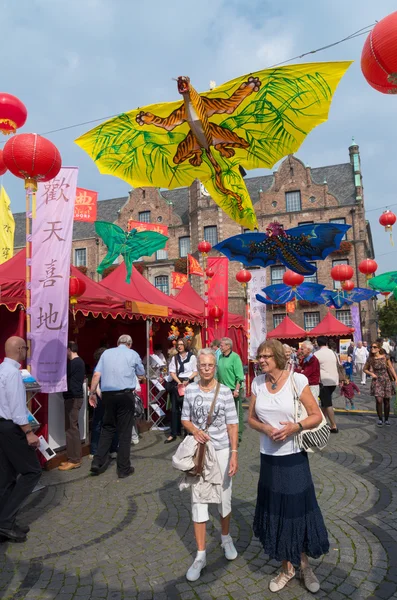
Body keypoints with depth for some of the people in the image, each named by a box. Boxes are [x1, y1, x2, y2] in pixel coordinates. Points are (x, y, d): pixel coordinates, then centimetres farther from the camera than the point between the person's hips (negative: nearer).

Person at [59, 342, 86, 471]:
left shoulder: (73, 363, -15)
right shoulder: (80, 361, 15)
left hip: (72, 398, -10)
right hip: (75, 396, 10)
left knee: (70, 428, -6)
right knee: (73, 428, 13)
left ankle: (73, 460, -2)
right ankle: (76, 457, 19)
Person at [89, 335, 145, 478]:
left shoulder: (106, 352, 11)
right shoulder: (133, 354, 5)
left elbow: (96, 375, 3)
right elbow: (141, 374, 18)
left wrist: (92, 393, 9)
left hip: (107, 394, 3)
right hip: (125, 395, -3)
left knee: (107, 428, 17)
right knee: (124, 431, 4)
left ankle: (98, 462, 14)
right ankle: (123, 468, 10)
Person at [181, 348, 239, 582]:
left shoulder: (225, 392, -10)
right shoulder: (190, 390, -4)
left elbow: (232, 425, -7)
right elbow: (185, 419, 5)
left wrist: (234, 453, -11)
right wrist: (195, 430, -16)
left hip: (222, 451, -1)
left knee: (224, 498, 15)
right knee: (198, 502, 4)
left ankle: (226, 538, 42)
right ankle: (201, 556, 18)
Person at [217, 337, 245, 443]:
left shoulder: (235, 357, -13)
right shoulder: (221, 357, 7)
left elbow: (240, 376, -16)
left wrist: (236, 390, -21)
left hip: (234, 390, -7)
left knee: (237, 413, 3)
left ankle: (238, 435, 13)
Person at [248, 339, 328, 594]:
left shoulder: (297, 380, -13)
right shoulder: (257, 382, -2)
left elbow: (317, 416, -9)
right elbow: (251, 418, 6)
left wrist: (295, 427, -24)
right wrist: (266, 428, -14)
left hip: (294, 457, -3)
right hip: (269, 458, 3)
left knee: (299, 511, 9)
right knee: (276, 513, 14)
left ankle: (304, 564, 37)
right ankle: (287, 567, 37)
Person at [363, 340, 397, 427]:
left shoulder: (385, 357, -6)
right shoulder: (370, 359, -4)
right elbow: (365, 369, 10)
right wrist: (371, 374, -8)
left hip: (386, 381, 0)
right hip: (377, 381, 0)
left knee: (386, 401, 7)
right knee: (379, 400, -11)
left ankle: (386, 419, 24)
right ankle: (380, 419, 7)